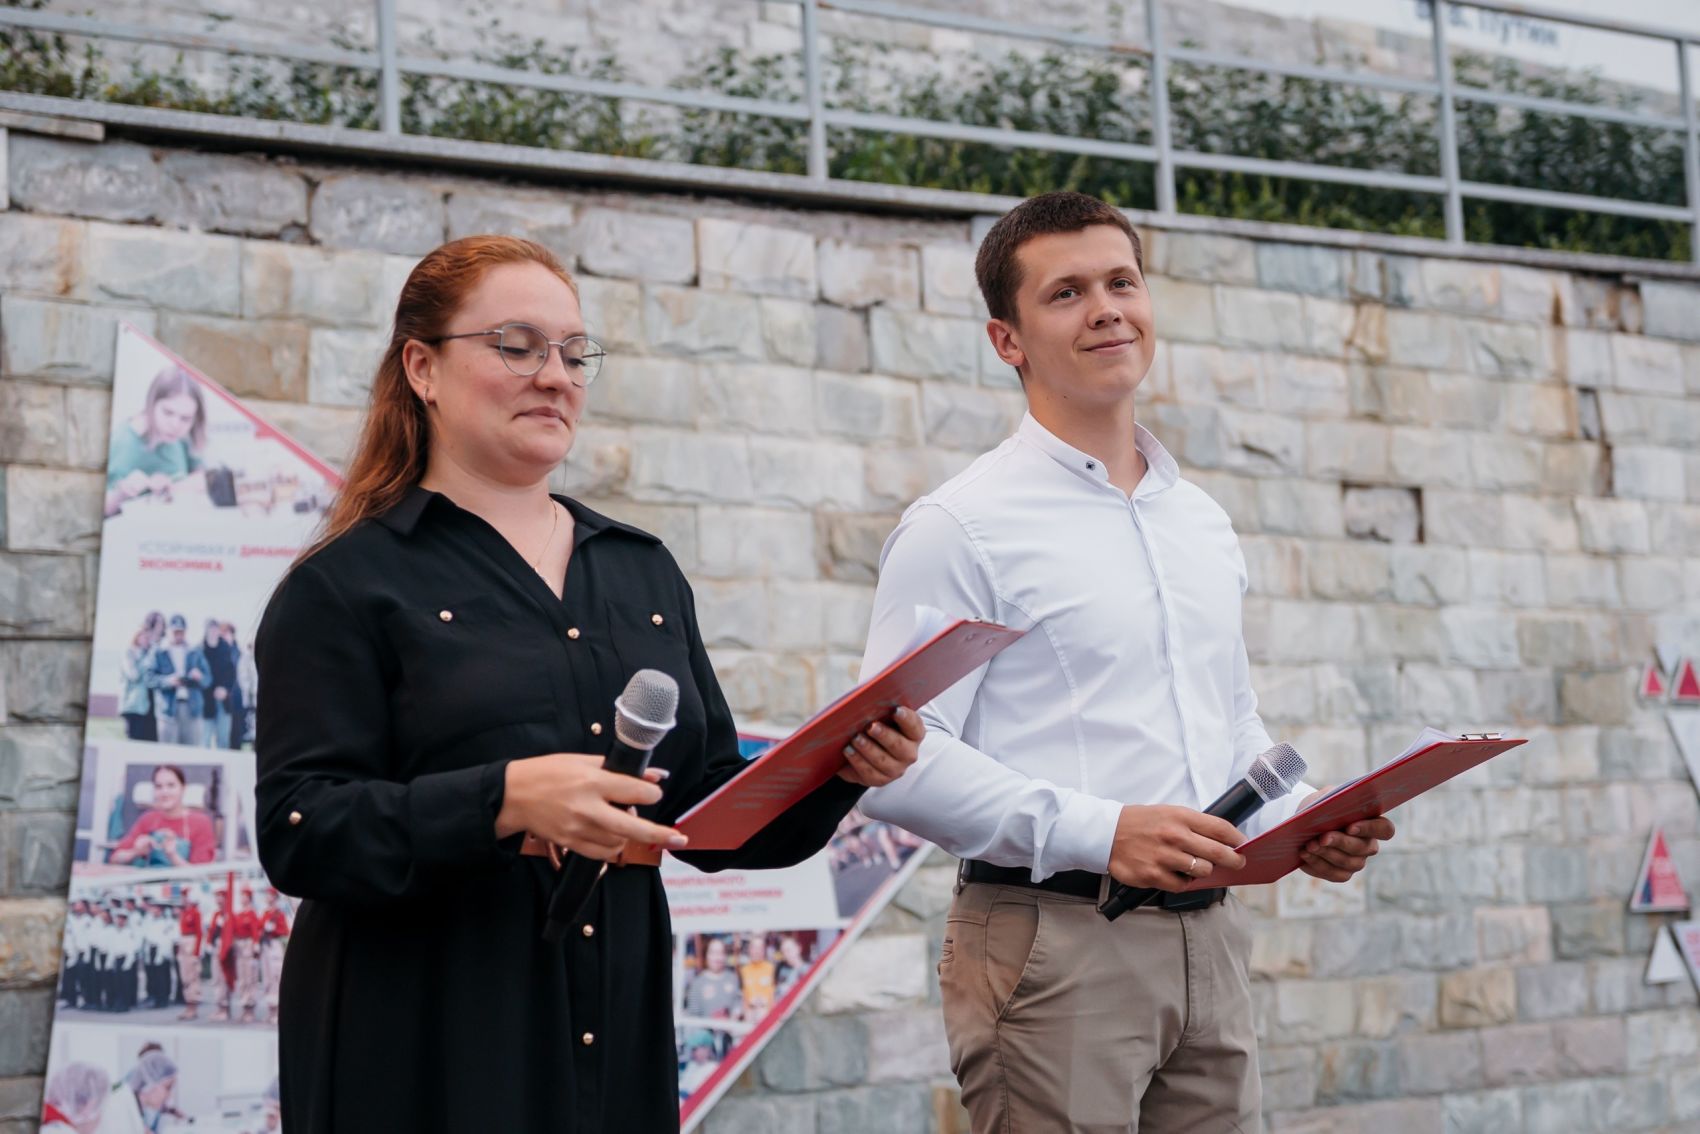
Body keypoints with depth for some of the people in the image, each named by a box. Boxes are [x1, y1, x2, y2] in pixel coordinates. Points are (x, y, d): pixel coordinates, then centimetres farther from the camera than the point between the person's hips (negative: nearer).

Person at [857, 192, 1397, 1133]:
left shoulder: (1204, 525, 16)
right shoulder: (961, 527, -6)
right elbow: (897, 759, -14)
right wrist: (1096, 833, -22)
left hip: (1209, 940, 6)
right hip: (1051, 941, -6)